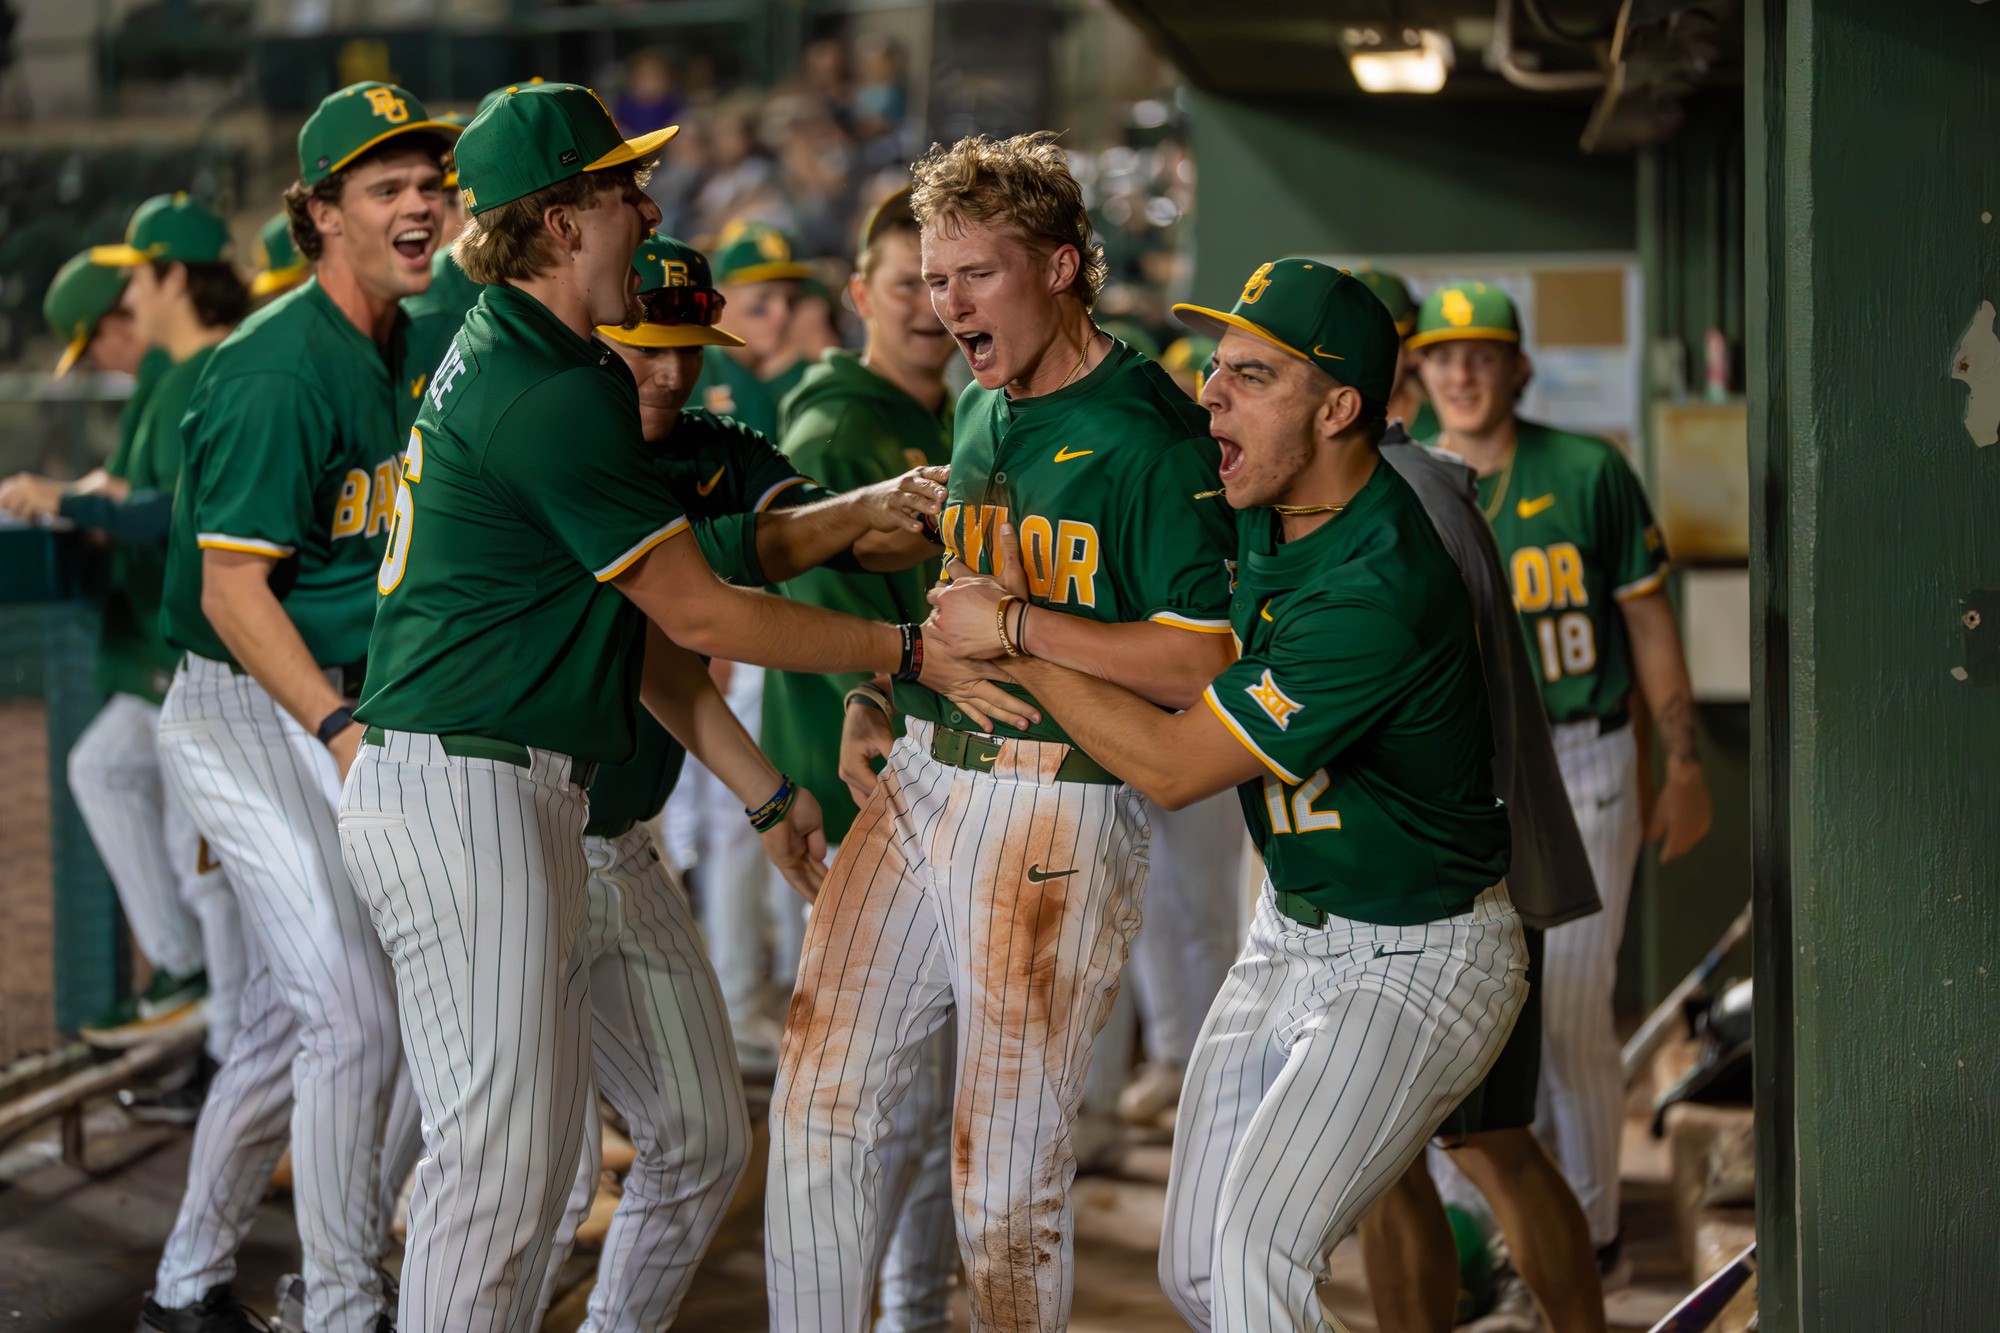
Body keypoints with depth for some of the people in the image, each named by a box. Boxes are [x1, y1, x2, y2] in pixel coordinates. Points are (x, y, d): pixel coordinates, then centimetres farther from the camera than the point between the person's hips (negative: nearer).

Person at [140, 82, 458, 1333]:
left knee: (292, 1017, 15)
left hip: (346, 716, 9)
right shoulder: (279, 368, -17)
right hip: (253, 720, -9)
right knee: (360, 1015, -13)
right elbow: (231, 584, -20)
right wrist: (340, 730, -27)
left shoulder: (415, 349, 10)